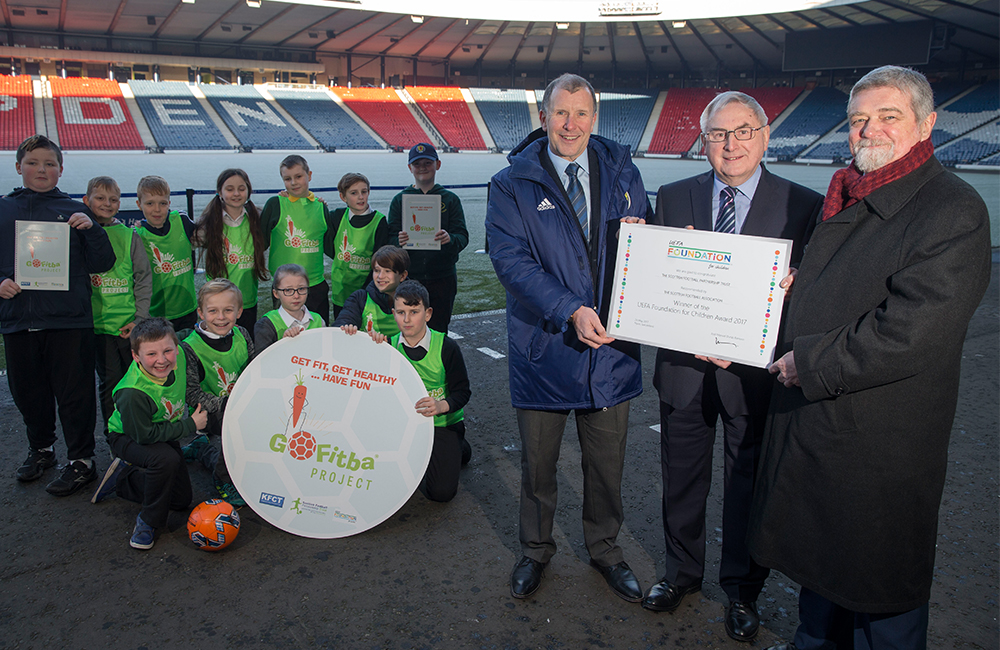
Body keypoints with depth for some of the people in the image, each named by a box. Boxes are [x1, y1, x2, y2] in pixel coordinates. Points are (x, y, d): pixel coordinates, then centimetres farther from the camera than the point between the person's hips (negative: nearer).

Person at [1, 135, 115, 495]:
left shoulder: (74, 211, 4)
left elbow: (102, 264, 0)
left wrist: (91, 229, -15)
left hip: (68, 319, -3)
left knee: (74, 393, 1)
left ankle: (81, 461, 14)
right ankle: (40, 448, 36)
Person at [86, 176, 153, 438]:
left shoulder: (129, 235, 3)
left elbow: (144, 279, 3)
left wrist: (139, 318, -3)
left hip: (130, 322, 1)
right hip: (98, 323, -1)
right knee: (109, 381, 3)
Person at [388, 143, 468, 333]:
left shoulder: (450, 199, 6)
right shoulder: (400, 200, 8)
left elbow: (463, 236, -3)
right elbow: (390, 238, 2)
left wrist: (450, 239, -27)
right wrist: (399, 241, -23)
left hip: (442, 277, 0)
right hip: (408, 277, 0)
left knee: (438, 331, 3)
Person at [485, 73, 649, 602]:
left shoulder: (621, 173, 6)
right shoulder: (512, 185, -5)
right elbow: (510, 259, -15)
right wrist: (569, 311, -24)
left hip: (611, 345, 3)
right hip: (544, 345, -2)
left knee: (607, 460, 16)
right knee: (537, 461, 14)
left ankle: (604, 547, 40)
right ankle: (535, 549, 38)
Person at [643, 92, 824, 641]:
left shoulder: (803, 206, -4)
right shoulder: (673, 198, 4)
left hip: (754, 371, -2)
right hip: (683, 364, 2)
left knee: (749, 485, 13)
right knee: (682, 479, 18)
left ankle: (742, 590, 36)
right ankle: (682, 571, 41)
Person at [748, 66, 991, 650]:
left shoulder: (954, 212, -17)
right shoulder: (847, 198, 10)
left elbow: (907, 334, -25)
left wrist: (810, 363, -17)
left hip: (882, 444, -8)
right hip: (813, 422, 8)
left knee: (883, 586, 11)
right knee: (819, 554, 25)